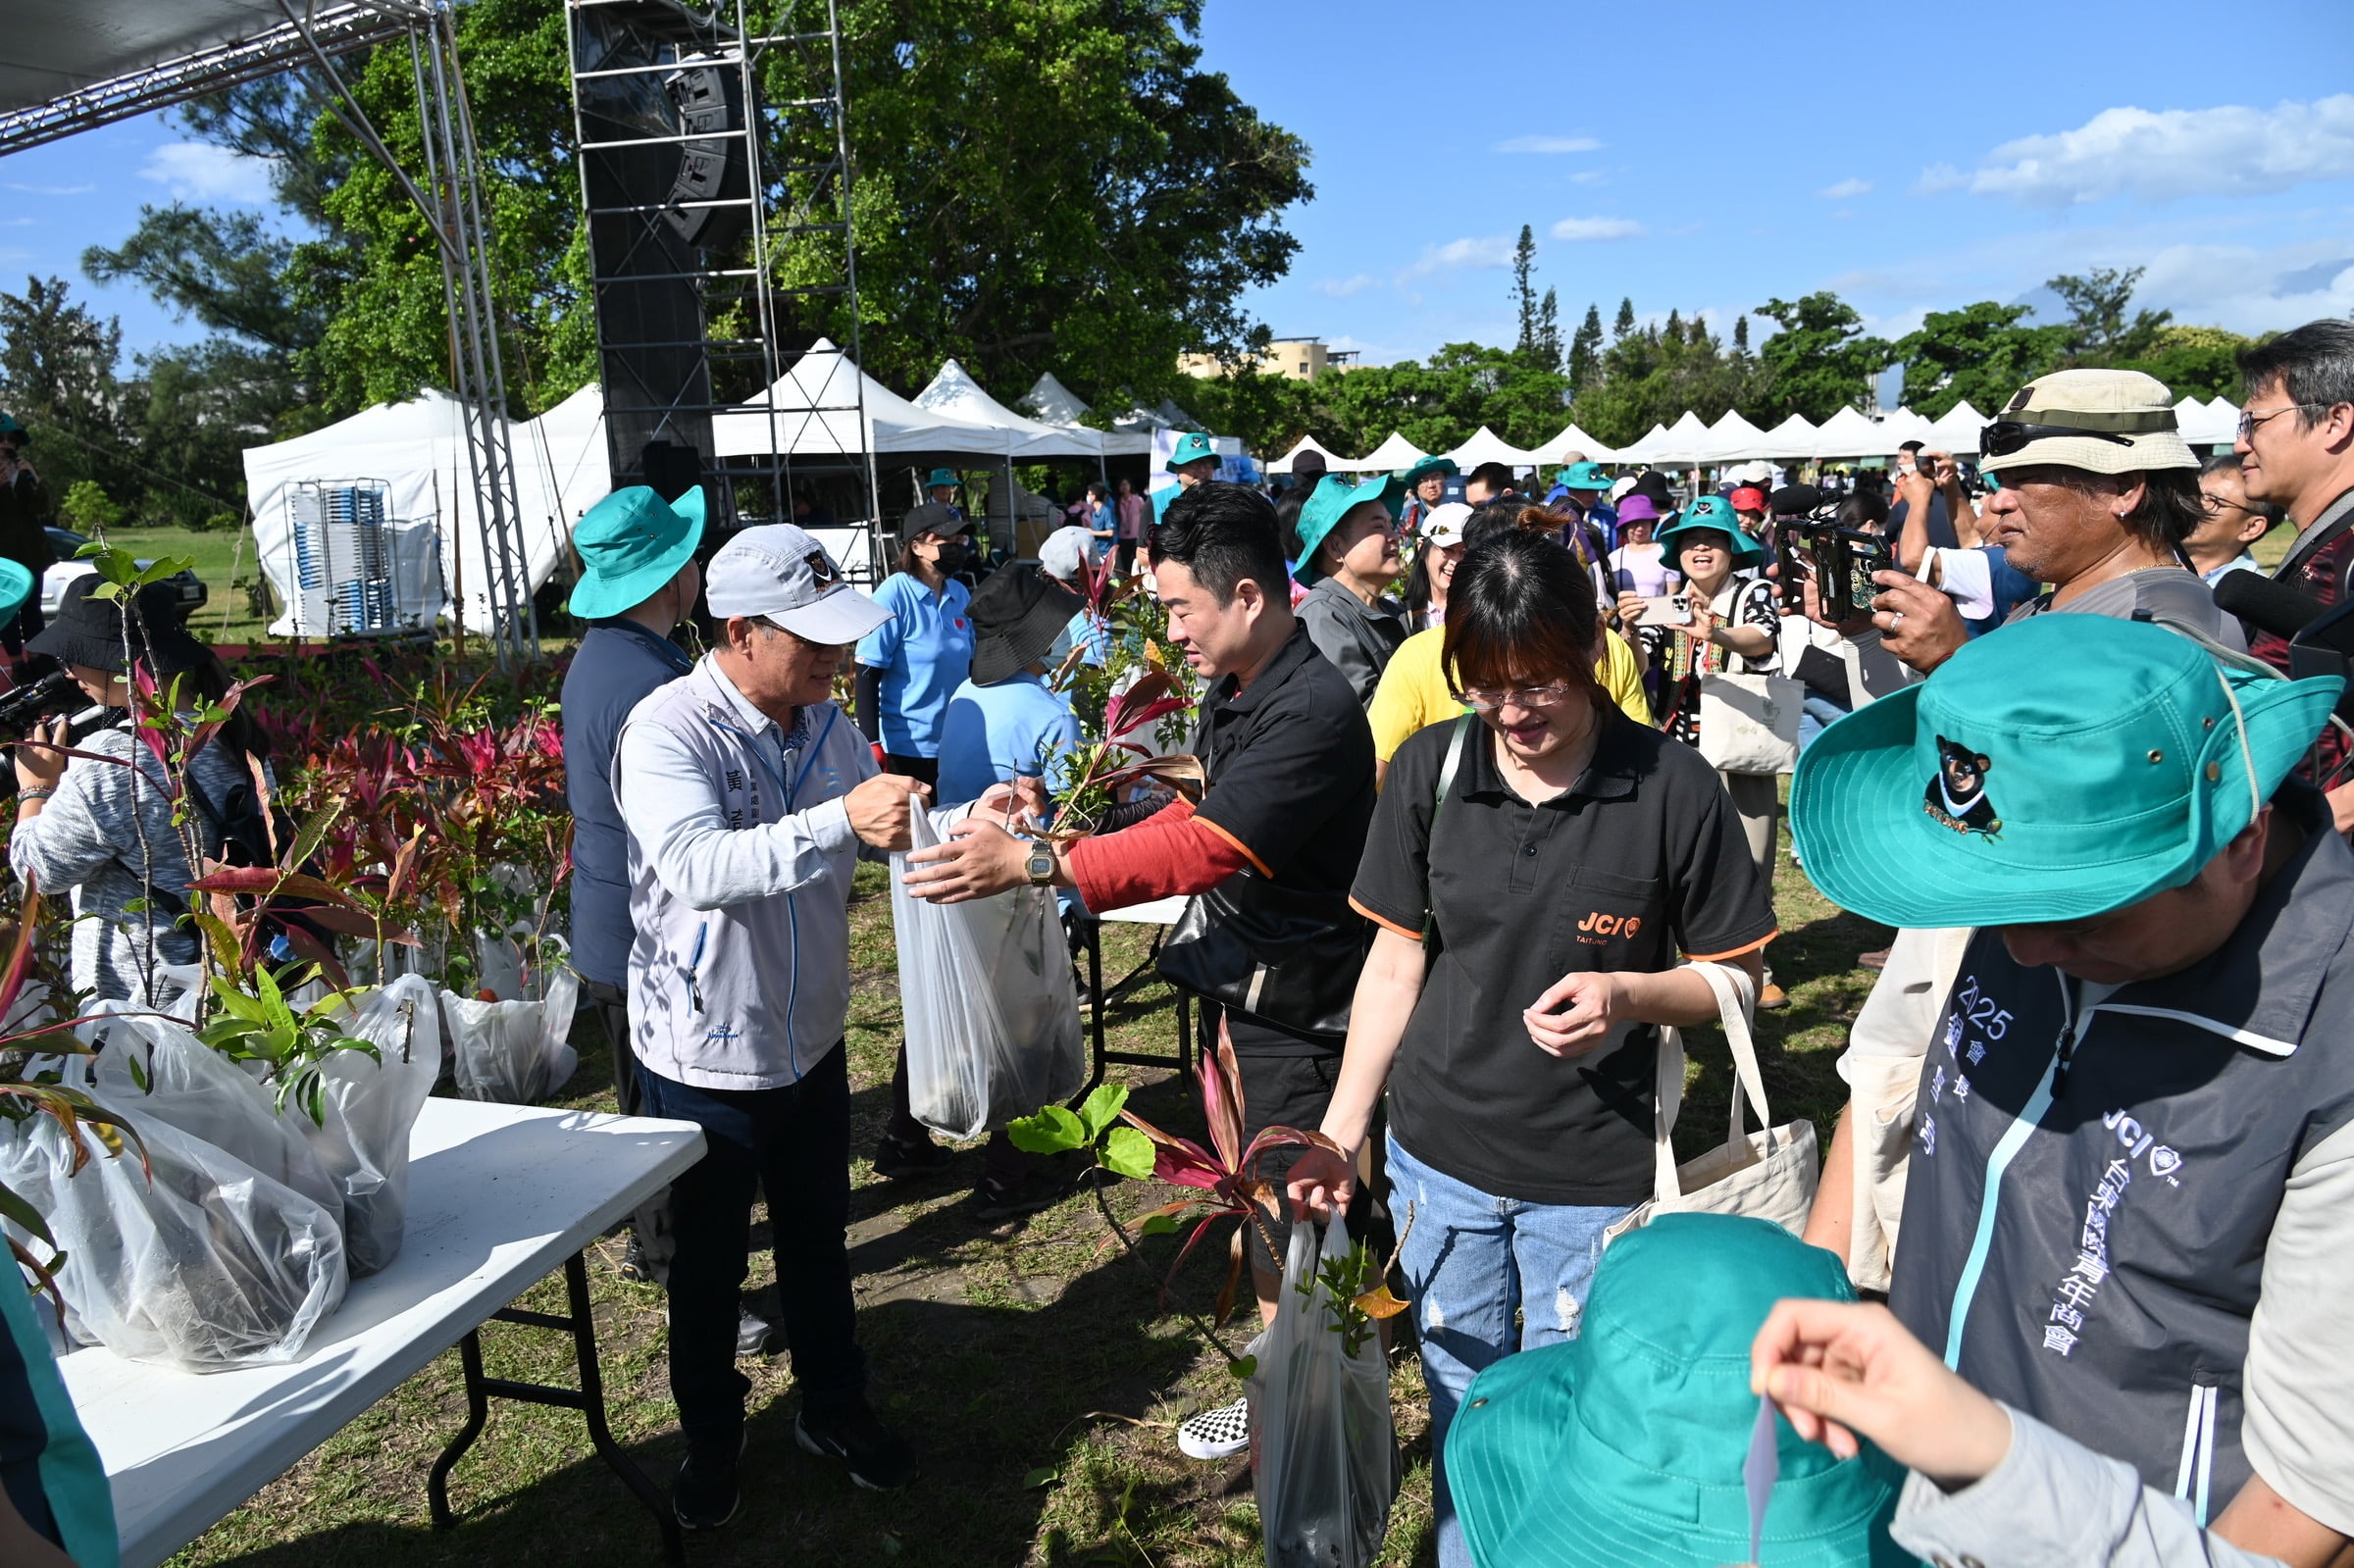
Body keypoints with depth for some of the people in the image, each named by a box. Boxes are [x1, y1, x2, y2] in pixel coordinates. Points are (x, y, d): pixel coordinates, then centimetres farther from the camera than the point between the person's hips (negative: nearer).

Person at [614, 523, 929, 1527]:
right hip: (706, 1057, -5)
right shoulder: (667, 731, -23)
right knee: (709, 1264, 16)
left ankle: (834, 1407, 44)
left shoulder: (822, 720, -2)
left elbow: (886, 830, 11)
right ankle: (711, 1438, 40)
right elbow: (701, 869, -38)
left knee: (818, 1240, 22)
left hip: (812, 1040, 5)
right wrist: (841, 820, -49)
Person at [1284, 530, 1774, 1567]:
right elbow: (1396, 960, 1)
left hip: (1595, 1171, -2)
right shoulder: (1429, 769, -6)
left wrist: (1630, 995, -25)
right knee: (1460, 1402, 21)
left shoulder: (1672, 788, -14)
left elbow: (1735, 973, -4)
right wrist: (1340, 1130, -2)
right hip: (1440, 1152, 3)